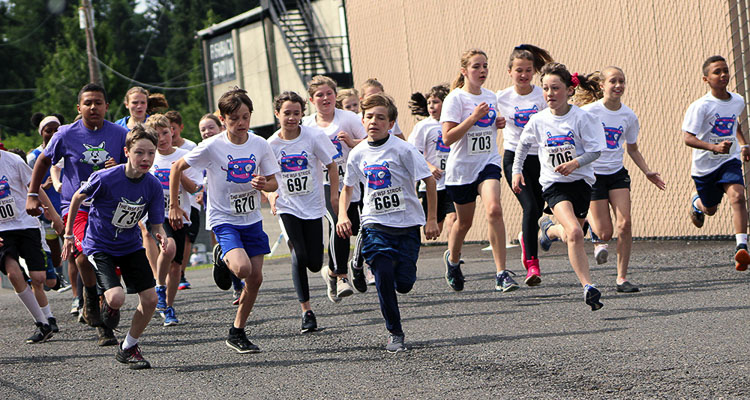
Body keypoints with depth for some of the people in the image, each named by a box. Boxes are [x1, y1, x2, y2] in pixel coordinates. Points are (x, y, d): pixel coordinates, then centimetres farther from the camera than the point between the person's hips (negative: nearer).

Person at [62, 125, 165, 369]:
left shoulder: (153, 186, -11)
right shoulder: (105, 179, -22)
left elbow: (156, 225, -4)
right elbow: (77, 198, -3)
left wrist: (161, 236, -28)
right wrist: (69, 234, 5)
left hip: (131, 246, 5)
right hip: (99, 246, -4)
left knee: (150, 299, -3)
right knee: (117, 298, -25)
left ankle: (128, 347, 19)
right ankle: (107, 303, 14)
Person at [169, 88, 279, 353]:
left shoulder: (260, 145, -4)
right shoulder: (212, 147, -15)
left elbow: (273, 183, 4)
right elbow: (178, 168, -3)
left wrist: (264, 184, -20)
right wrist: (174, 206, -1)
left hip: (252, 219, 4)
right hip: (223, 219, -4)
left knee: (255, 278, 1)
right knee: (242, 268, -27)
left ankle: (237, 333, 18)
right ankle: (222, 260, 11)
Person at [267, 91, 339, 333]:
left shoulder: (314, 136, -10)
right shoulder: (271, 144, -6)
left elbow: (331, 166, 1)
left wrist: (334, 194, -6)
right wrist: (271, 195, -11)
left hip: (313, 206, 0)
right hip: (287, 207, 0)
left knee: (314, 263, -3)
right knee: (299, 256, -16)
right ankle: (306, 310, -5)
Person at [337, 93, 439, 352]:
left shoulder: (402, 150, -10)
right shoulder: (358, 155, 3)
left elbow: (429, 180, -6)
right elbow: (348, 187, 18)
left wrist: (432, 220, -6)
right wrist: (342, 216, 3)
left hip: (407, 225, -2)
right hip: (375, 225, 2)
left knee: (404, 284, -4)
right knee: (384, 277, -13)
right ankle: (395, 334, 2)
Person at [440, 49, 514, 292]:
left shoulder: (490, 98, 9)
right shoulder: (455, 99, -9)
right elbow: (447, 138, -18)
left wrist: (497, 124, 4)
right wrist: (473, 118, -24)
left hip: (488, 163, 3)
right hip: (462, 167, -3)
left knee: (494, 209, -22)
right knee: (464, 221, 12)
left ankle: (501, 273, -22)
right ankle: (452, 259, 44)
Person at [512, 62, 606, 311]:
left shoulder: (582, 118, -10)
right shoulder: (539, 121, -2)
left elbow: (595, 150, -10)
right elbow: (524, 143, 17)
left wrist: (575, 163, -25)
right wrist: (517, 170, 15)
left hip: (580, 181, 1)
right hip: (554, 185, -1)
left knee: (571, 235, 13)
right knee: (574, 233, -23)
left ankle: (549, 229, 49)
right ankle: (588, 286, -20)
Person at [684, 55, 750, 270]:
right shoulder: (701, 106, -18)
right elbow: (688, 137, -24)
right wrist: (714, 147, -38)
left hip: (730, 160, 2)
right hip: (705, 164, -2)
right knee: (710, 208, 15)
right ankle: (696, 202, 55)